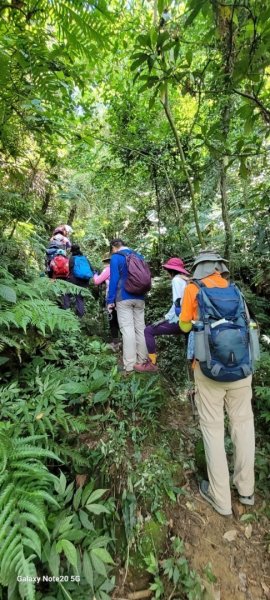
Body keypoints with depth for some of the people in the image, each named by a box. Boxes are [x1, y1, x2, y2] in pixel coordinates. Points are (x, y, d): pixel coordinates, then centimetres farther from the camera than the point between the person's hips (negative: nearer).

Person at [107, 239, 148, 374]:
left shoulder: (116, 257, -2)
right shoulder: (138, 255, 15)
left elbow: (114, 280, -9)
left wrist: (110, 300, -6)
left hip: (124, 298, -5)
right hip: (139, 298, 6)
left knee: (127, 329, -5)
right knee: (140, 328, 9)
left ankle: (129, 366, -2)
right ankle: (142, 361, 18)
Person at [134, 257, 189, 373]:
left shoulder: (176, 279, -5)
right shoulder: (186, 280, 20)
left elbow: (178, 303, -15)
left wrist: (166, 318, -8)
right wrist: (166, 317, 13)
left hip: (180, 321, -9)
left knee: (148, 330, -6)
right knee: (153, 327, 22)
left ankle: (152, 364, -3)